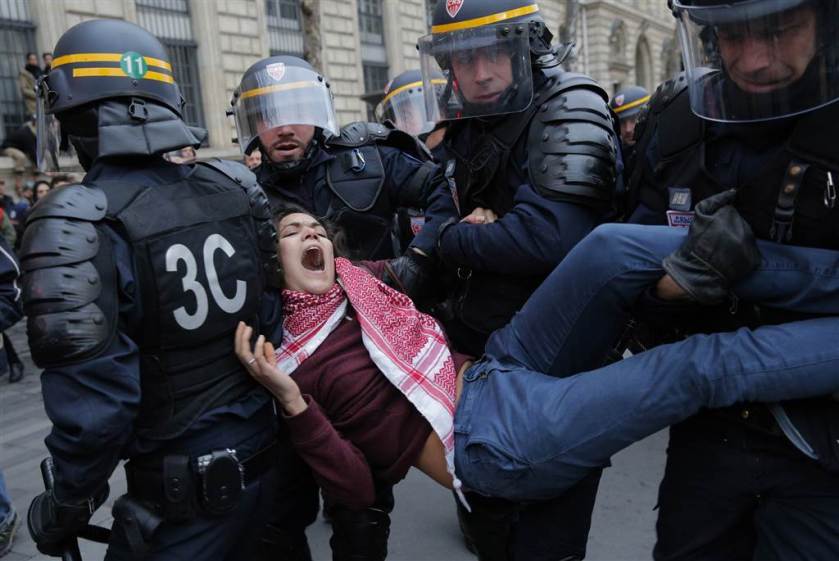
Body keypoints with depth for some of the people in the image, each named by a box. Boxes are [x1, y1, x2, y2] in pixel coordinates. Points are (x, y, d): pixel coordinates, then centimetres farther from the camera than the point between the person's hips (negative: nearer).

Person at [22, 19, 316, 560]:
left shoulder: (75, 224, -19)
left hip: (188, 500, -4)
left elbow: (95, 406, -19)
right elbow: (282, 320, 4)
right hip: (277, 457, 5)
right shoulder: (234, 188, -3)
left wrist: (62, 511, -2)